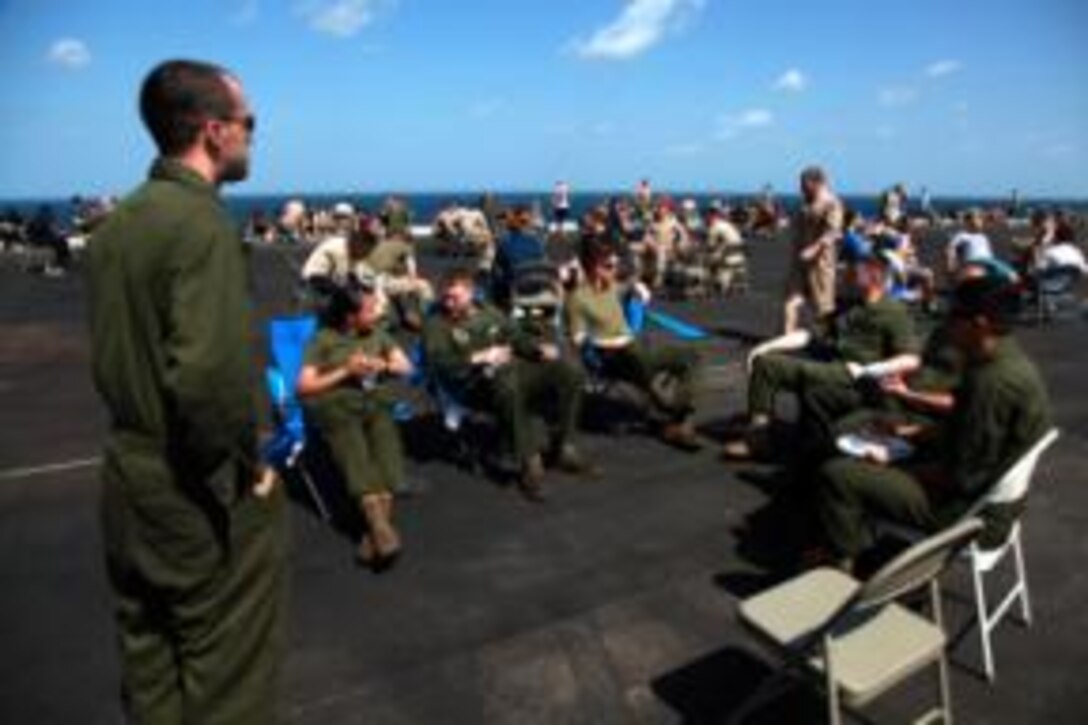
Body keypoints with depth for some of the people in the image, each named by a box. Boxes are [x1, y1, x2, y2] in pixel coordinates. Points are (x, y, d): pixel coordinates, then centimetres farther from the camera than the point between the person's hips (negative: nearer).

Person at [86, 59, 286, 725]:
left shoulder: (116, 223, 6)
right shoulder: (202, 221, -20)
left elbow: (115, 353, 10)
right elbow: (207, 375, -31)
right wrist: (241, 463, -17)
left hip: (129, 475, 8)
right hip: (202, 493, -8)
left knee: (149, 662, 24)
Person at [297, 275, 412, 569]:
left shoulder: (378, 334, 20)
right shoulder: (323, 339, 6)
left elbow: (406, 367, 20)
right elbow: (304, 387, 0)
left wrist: (382, 366, 0)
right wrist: (345, 372, -7)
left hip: (374, 399, 3)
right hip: (334, 403, -3)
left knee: (384, 435, -32)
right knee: (353, 445, -35)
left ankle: (376, 530, -40)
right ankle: (382, 529, -45)